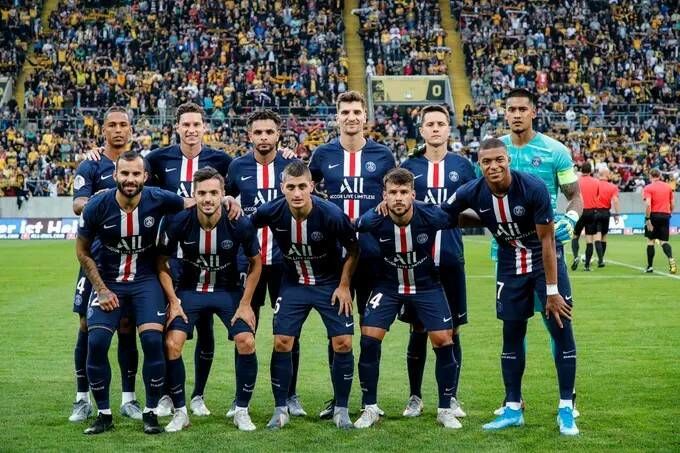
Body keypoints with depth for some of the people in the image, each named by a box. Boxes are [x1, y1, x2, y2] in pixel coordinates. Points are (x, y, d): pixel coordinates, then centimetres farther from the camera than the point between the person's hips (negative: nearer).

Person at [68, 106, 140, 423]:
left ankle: (128, 399, 13)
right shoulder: (90, 166, 0)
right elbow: (77, 205, -14)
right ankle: (83, 399, 10)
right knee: (88, 325, 0)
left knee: (127, 327, 5)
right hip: (97, 256, -2)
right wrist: (95, 202, -35)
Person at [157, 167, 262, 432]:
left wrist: (245, 303, -6)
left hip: (229, 290, 0)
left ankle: (241, 411, 2)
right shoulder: (177, 222, -20)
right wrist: (173, 300, -11)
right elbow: (162, 263, -4)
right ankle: (180, 413, 2)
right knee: (172, 344, -17)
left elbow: (255, 262, -3)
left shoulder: (240, 225, -20)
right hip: (189, 290, 0)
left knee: (246, 342, -17)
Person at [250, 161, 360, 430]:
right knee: (281, 343, -5)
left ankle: (341, 409, 8)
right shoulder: (272, 212, -19)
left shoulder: (331, 215, -24)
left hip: (330, 283, -2)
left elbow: (353, 249, -9)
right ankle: (280, 409, 9)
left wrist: (344, 285, -8)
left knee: (343, 343, -7)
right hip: (293, 284, 2)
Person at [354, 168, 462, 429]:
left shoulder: (431, 216, -25)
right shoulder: (373, 220, -23)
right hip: (387, 285, 0)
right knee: (369, 340, -12)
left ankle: (445, 410, 9)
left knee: (444, 341, -9)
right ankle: (370, 409, 4)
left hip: (426, 285, 0)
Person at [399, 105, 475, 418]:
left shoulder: (462, 166, 6)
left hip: (451, 259, 0)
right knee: (418, 330, 5)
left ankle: (451, 398, 16)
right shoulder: (409, 166, 6)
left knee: (451, 330, 5)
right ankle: (415, 398, 16)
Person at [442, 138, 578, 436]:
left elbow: (547, 241, -20)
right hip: (510, 266, 3)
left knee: (562, 331, -8)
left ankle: (566, 410, 1)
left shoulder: (534, 188, -25)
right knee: (512, 335, 5)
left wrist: (551, 290, -18)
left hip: (545, 261, -3)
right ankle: (513, 409, 16)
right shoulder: (472, 193, -16)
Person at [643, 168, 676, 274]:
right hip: (665, 215, 3)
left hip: (654, 215, -3)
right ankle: (671, 259, -22)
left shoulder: (648, 188, -4)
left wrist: (647, 219, -15)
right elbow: (672, 204, 10)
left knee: (650, 241, 8)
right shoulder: (668, 187, 10)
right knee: (664, 241, 5)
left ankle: (650, 266, 10)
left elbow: (648, 204, -17)